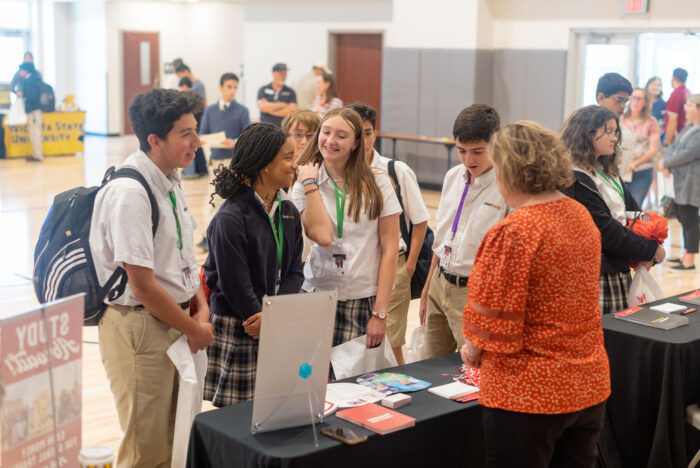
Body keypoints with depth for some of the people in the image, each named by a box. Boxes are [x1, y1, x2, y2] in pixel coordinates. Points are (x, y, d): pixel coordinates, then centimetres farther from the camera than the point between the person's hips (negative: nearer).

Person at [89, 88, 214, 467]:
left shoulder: (170, 180, 7)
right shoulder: (129, 193, -21)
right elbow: (143, 285, -22)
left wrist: (201, 307, 2)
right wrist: (195, 330, -11)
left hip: (174, 318, 9)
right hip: (139, 326, -8)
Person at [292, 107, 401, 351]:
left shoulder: (377, 183, 2)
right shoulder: (303, 187, 4)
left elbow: (390, 248, -1)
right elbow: (322, 236, -14)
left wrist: (380, 313, -5)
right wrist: (310, 184, -7)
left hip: (365, 302, -1)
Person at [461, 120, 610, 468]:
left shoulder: (513, 233, -21)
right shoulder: (582, 216, 4)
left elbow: (493, 322, -19)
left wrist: (473, 351, 2)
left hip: (528, 396, -7)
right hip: (590, 386, 7)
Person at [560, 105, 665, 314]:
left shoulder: (609, 174, 17)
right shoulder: (574, 180, -14)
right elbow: (606, 230, -17)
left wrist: (646, 256, -2)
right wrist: (651, 250, -8)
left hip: (620, 272, 9)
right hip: (595, 276, -9)